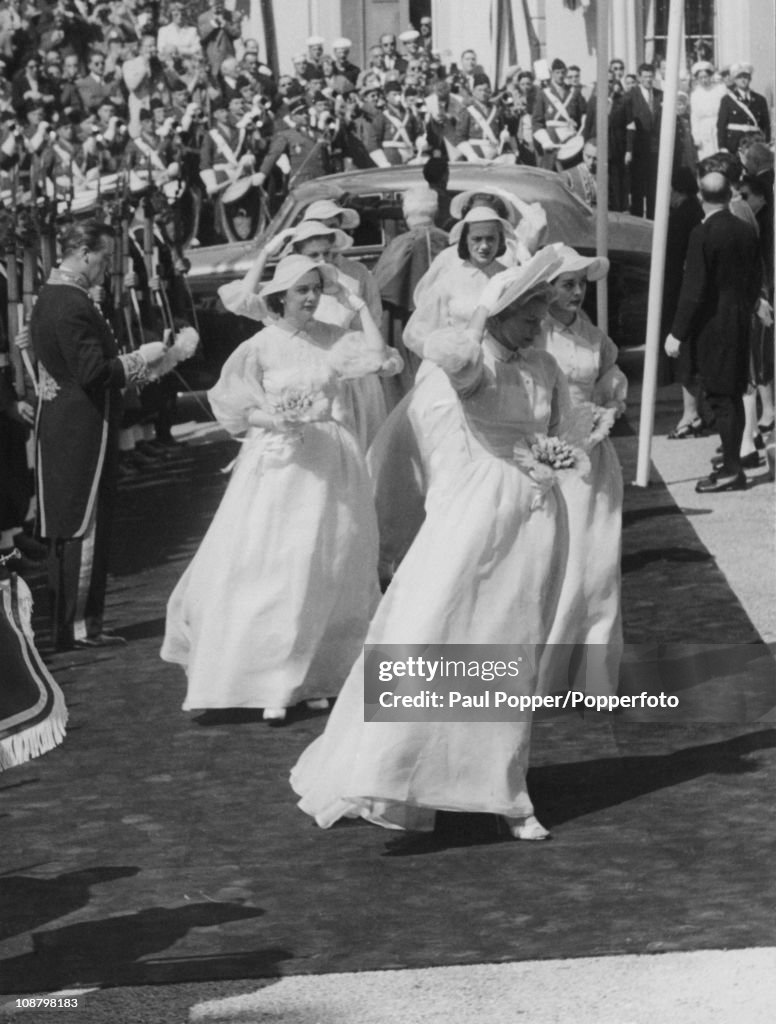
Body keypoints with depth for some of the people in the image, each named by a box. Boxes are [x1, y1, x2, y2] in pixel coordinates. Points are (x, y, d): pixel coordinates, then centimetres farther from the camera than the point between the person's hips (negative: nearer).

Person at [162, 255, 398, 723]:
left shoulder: (330, 338, 4)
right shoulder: (260, 347, -2)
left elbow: (375, 355, -10)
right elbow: (233, 408, 0)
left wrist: (358, 304, -6)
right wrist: (273, 419, -17)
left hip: (332, 465, 3)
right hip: (281, 465, -3)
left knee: (331, 572, 5)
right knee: (274, 573, -5)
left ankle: (317, 676, 14)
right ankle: (274, 687, 1)